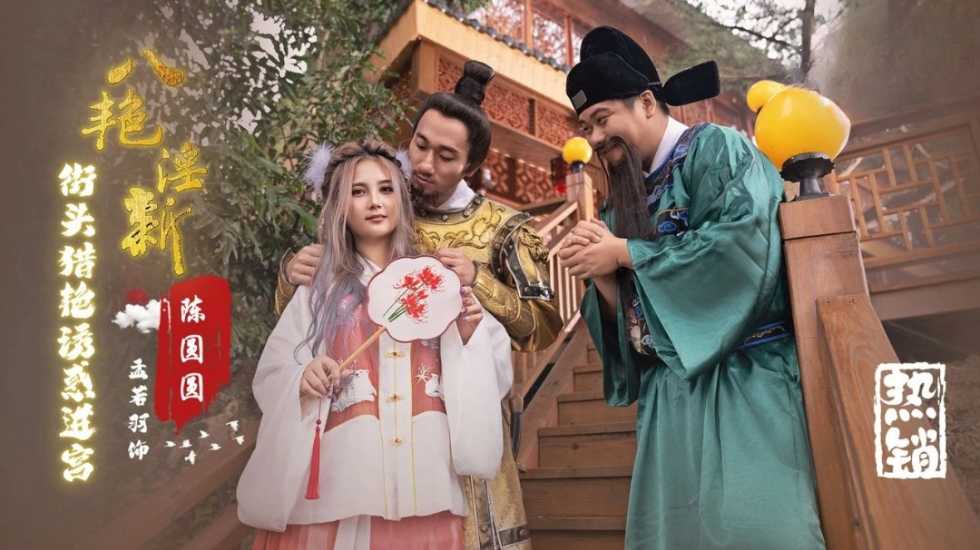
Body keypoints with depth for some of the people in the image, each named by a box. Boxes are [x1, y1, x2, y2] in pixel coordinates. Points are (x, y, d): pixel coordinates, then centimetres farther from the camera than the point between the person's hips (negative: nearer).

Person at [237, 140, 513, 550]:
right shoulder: (319, 289, 5)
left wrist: (469, 334, -11)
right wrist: (303, 380, -15)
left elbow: (485, 379, 8)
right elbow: (272, 376, 5)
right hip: (342, 476, 0)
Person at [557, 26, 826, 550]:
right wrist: (600, 272, -8)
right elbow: (621, 312, 14)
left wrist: (625, 254, -13)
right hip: (668, 394, 6)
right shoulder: (624, 200, 16)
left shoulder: (718, 149, -2)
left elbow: (743, 242, -21)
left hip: (741, 382, -6)